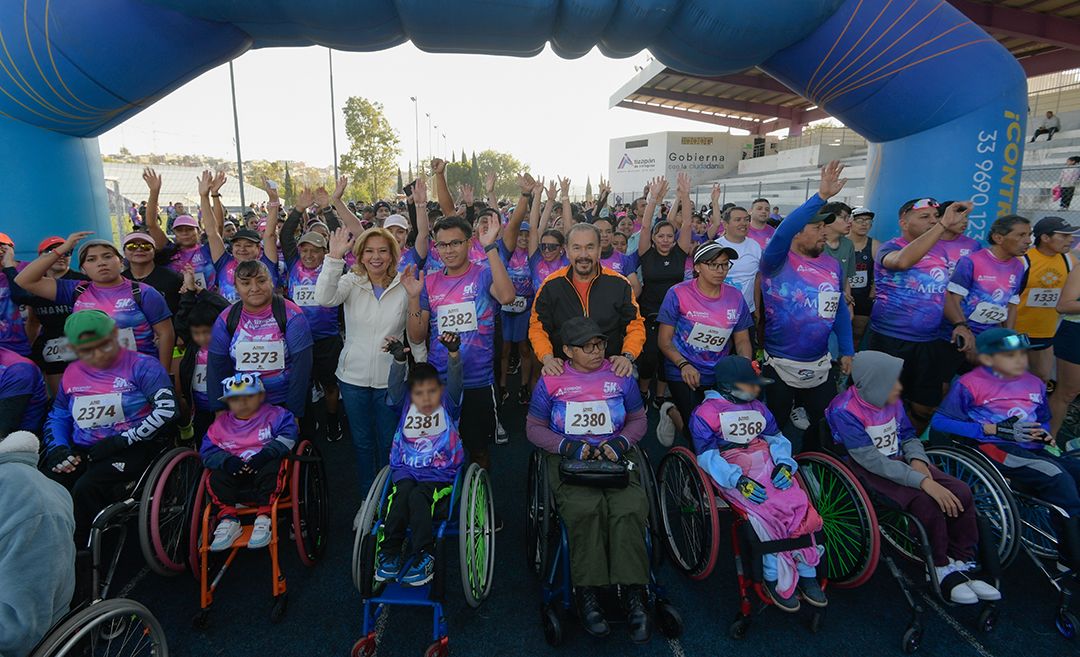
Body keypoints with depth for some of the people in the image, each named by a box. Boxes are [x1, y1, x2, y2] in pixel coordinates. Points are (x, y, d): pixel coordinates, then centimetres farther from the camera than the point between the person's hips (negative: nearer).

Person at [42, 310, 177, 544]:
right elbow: (57, 417, 23)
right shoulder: (72, 374, 14)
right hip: (81, 452, 6)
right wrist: (58, 449, 3)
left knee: (86, 488, -28)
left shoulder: (142, 366, -6)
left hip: (132, 449, -6)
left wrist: (122, 440, -17)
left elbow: (166, 409, -17)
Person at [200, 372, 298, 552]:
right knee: (216, 476, -23)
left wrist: (266, 453, -26)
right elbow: (208, 451, 6)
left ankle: (264, 518, -25)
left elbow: (288, 435, -12)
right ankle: (228, 521, -15)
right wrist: (227, 461, -16)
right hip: (236, 479, 4)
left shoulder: (274, 415, 3)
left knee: (272, 467, -34)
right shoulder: (221, 423, 14)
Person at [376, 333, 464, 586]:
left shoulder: (448, 405, 3)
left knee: (417, 496, -29)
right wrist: (400, 360, -32)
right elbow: (395, 387, -11)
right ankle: (389, 551, -17)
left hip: (441, 475, -2)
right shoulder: (405, 405, 8)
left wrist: (454, 353, -34)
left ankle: (424, 556, -17)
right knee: (403, 492, -29)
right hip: (407, 472, 2)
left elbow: (455, 382, -15)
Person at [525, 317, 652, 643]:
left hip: (615, 457, 2)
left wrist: (620, 443, -4)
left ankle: (635, 595, -16)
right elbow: (534, 428, 8)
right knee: (585, 509, -31)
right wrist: (569, 447, -8)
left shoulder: (621, 376, 12)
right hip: (568, 458, -1)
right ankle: (587, 594, -16)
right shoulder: (551, 381, 7)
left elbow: (638, 419, 17)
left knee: (629, 509, -28)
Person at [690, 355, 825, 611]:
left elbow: (777, 438, 18)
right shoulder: (706, 413, 0)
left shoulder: (758, 408, 23)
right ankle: (775, 579, -13)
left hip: (767, 466, 6)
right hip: (733, 474, -5)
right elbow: (707, 456, -8)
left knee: (800, 506, -19)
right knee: (767, 512, -28)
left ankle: (807, 573, -7)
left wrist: (784, 464, -5)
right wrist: (739, 480, -22)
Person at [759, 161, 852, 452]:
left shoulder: (833, 266, 4)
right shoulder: (777, 262, -13)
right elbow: (782, 232, -34)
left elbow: (840, 309, 12)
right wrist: (821, 196, -38)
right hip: (780, 365, -5)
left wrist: (847, 351, 11)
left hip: (820, 366, 6)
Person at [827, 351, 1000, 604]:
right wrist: (923, 481, -31)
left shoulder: (892, 400, 1)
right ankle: (940, 569, -5)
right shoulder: (844, 412, -23)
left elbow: (909, 436, 14)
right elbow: (872, 460, -27)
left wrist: (917, 460, -9)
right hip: (867, 473, -7)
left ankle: (960, 564, 4)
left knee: (961, 492, -12)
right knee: (926, 501, -29)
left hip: (900, 462, 8)